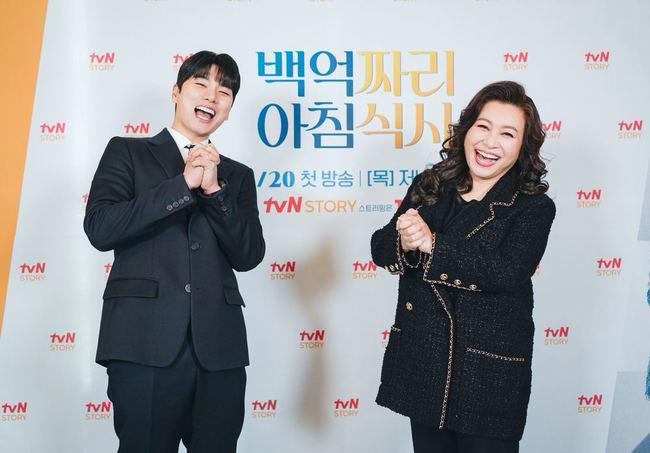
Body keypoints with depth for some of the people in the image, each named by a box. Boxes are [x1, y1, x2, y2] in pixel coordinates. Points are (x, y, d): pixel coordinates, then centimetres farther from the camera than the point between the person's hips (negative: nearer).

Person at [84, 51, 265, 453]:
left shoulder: (238, 176, 19)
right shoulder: (128, 152, 11)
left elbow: (249, 255, 7)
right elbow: (100, 228, -5)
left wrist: (214, 189, -5)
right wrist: (184, 183, -7)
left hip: (219, 348, 3)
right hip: (145, 344, -3)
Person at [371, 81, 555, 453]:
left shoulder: (534, 208, -7)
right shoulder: (429, 187, 5)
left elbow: (507, 272, -23)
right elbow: (381, 248, 0)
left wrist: (432, 244, -23)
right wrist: (404, 242, -24)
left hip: (488, 372, -4)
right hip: (420, 361, 4)